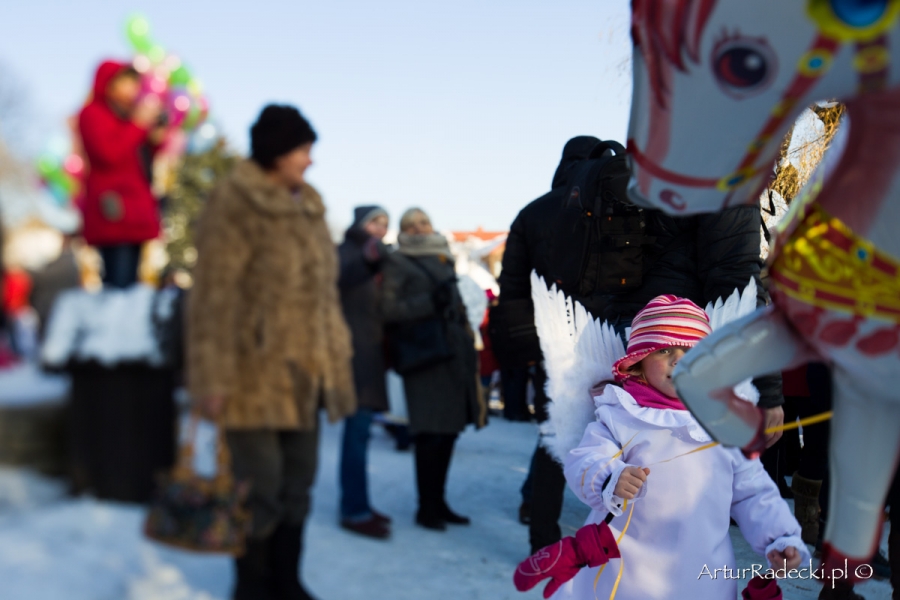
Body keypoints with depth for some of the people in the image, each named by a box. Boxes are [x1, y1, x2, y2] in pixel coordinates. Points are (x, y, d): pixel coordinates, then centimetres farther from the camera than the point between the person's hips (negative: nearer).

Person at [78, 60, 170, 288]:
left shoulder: (129, 115, 21)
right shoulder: (92, 114, 0)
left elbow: (144, 160, 24)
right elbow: (108, 154, -16)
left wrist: (156, 139, 4)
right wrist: (138, 124, -10)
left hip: (136, 209, 8)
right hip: (113, 209, -8)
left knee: (131, 280, 3)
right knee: (118, 280, -17)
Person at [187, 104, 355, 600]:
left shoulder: (307, 207, 13)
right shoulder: (234, 205, -10)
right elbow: (213, 297, -14)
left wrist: (336, 360, 16)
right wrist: (212, 377, -18)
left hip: (303, 372, 8)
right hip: (255, 372, -7)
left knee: (297, 483, 14)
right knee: (260, 485, -1)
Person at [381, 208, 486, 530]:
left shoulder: (443, 260, 21)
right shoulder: (397, 262, 1)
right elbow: (388, 309, -10)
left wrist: (467, 337, 18)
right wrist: (429, 303, -19)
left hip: (454, 352, 7)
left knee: (449, 429, 8)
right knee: (431, 432, -8)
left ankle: (438, 501, 19)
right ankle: (426, 507, 3)